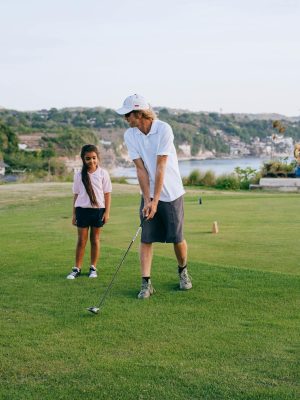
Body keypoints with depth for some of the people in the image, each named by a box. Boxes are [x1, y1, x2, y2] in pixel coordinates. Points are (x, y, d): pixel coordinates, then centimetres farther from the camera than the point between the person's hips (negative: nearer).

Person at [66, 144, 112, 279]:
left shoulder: (103, 173, 0)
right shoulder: (79, 175, 3)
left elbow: (107, 194, 1)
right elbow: (76, 195, 7)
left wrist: (107, 212, -4)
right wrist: (74, 214, 5)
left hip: (98, 209, 0)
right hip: (82, 209, 1)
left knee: (95, 239, 8)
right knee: (81, 240, 2)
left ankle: (93, 267, 16)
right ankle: (77, 268, 6)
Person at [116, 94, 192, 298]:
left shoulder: (164, 129, -17)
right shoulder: (130, 135, -4)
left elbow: (160, 167, -19)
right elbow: (141, 169, -6)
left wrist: (155, 200, -20)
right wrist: (147, 200, -12)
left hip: (171, 193, -3)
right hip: (149, 195, 3)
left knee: (177, 238, 3)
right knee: (146, 239, -3)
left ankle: (183, 271, 29)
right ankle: (146, 283, 0)